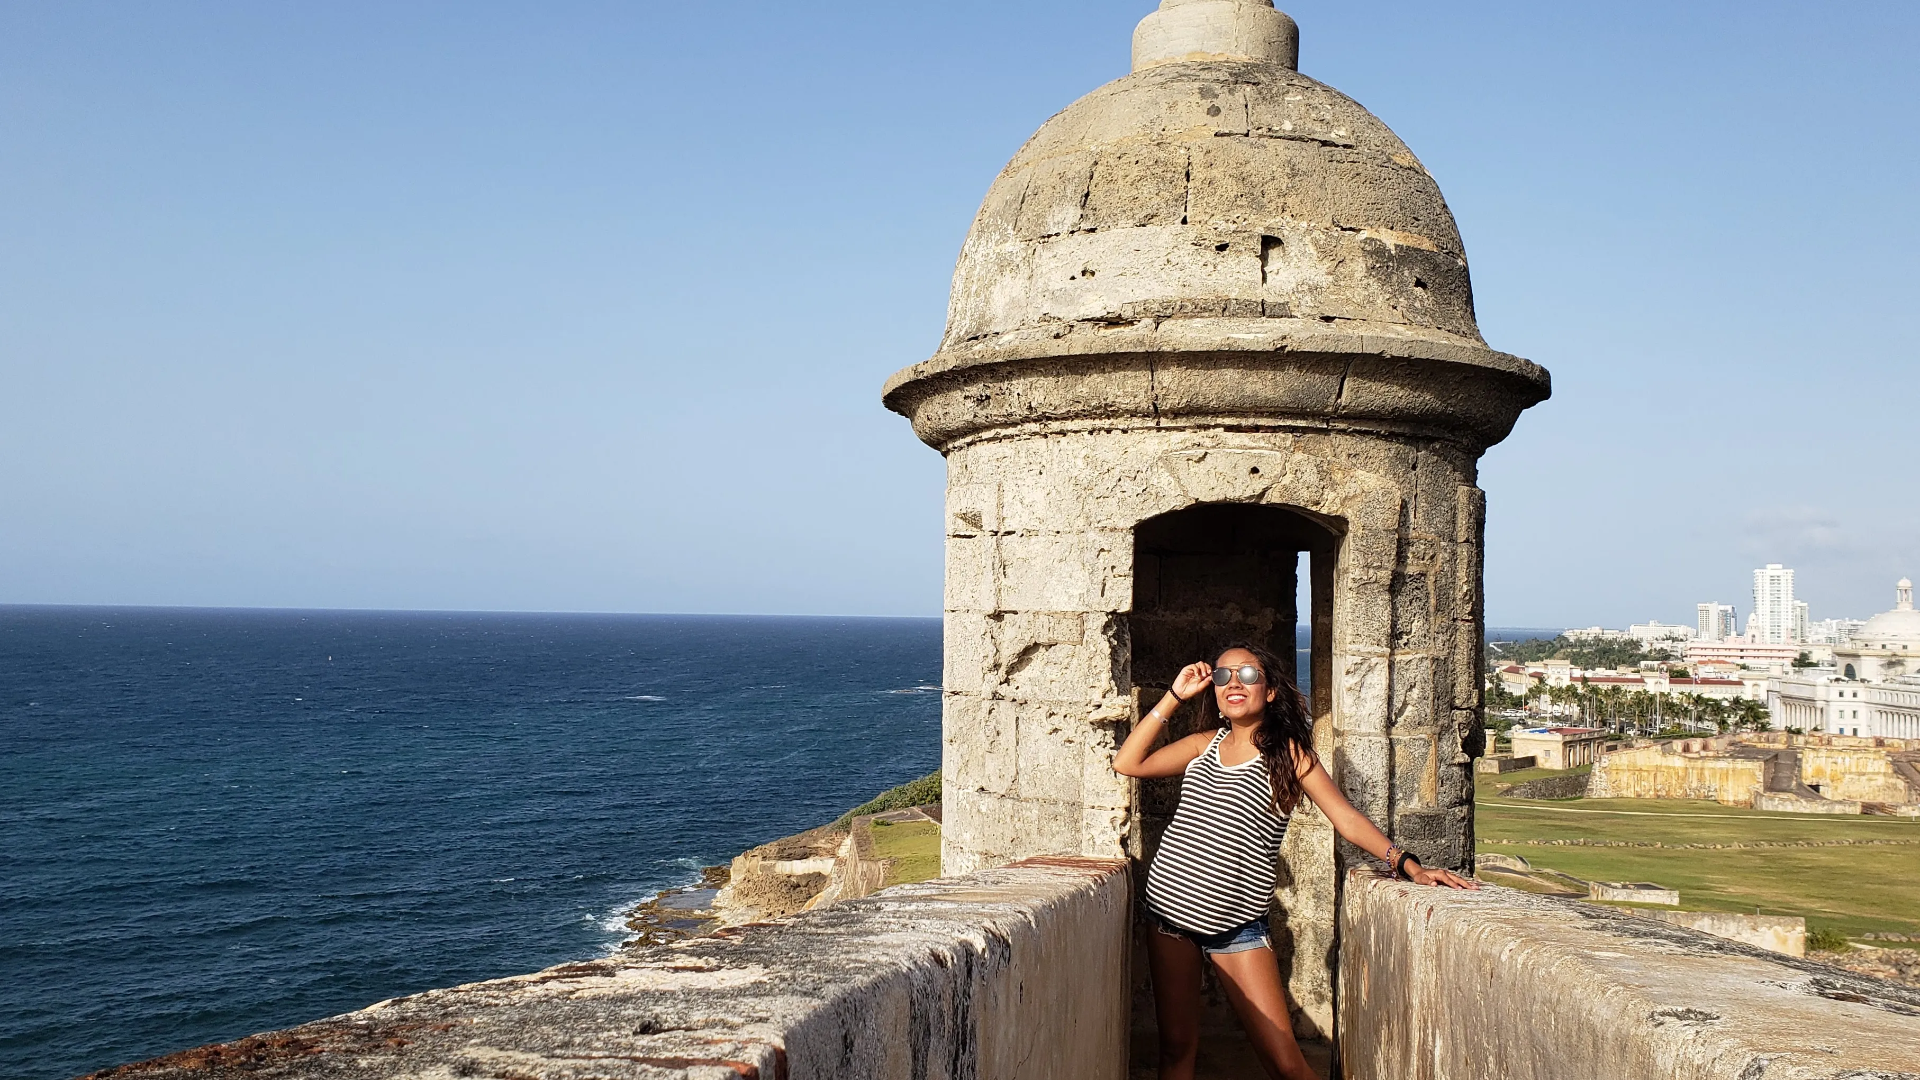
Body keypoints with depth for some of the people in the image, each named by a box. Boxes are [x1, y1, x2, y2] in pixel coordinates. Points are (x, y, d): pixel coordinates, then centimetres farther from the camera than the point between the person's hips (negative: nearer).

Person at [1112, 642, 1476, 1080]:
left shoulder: (1288, 752, -2)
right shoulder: (1206, 744, 10)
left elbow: (1347, 818, -5)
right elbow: (1127, 763, 8)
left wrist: (1408, 865, -17)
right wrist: (1174, 696, 6)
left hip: (1238, 925, -3)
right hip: (1169, 909, 4)